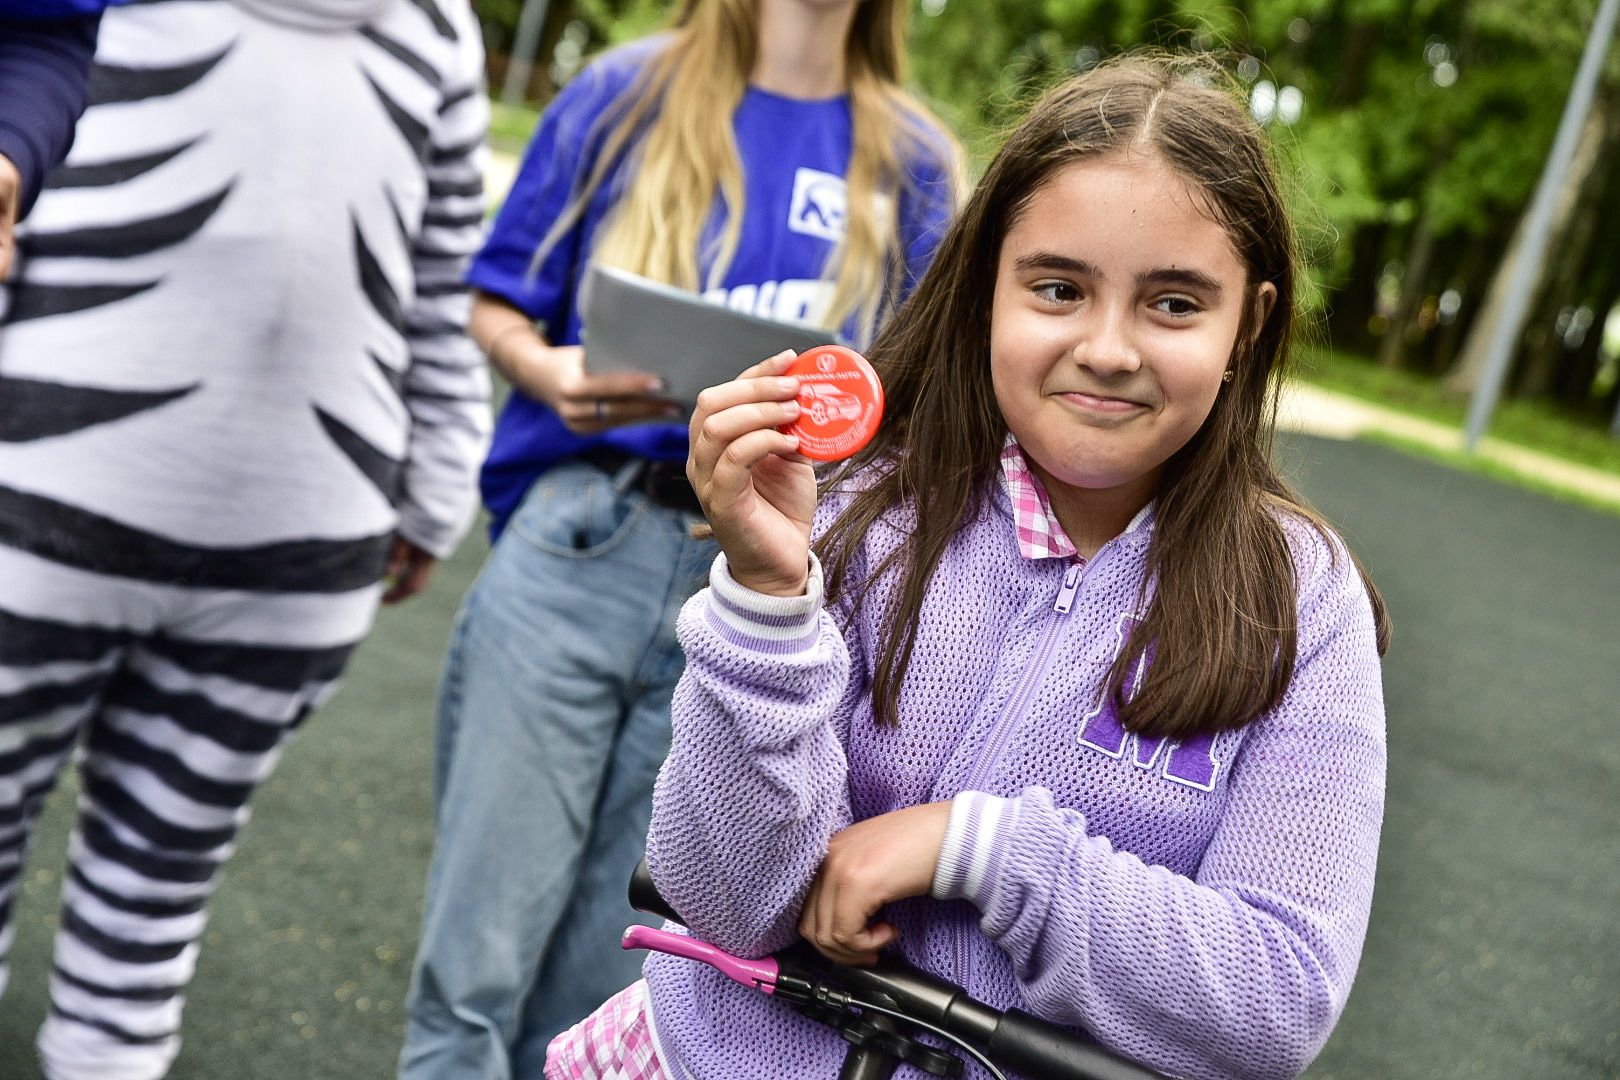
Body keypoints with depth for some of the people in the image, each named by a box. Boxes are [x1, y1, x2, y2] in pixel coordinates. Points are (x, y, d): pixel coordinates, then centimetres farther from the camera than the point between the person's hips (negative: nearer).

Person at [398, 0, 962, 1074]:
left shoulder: (914, 161, 11)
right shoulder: (630, 91, 6)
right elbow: (499, 309, 8)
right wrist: (553, 374, -14)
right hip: (579, 541, -1)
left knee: (603, 969, 8)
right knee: (481, 952, -2)